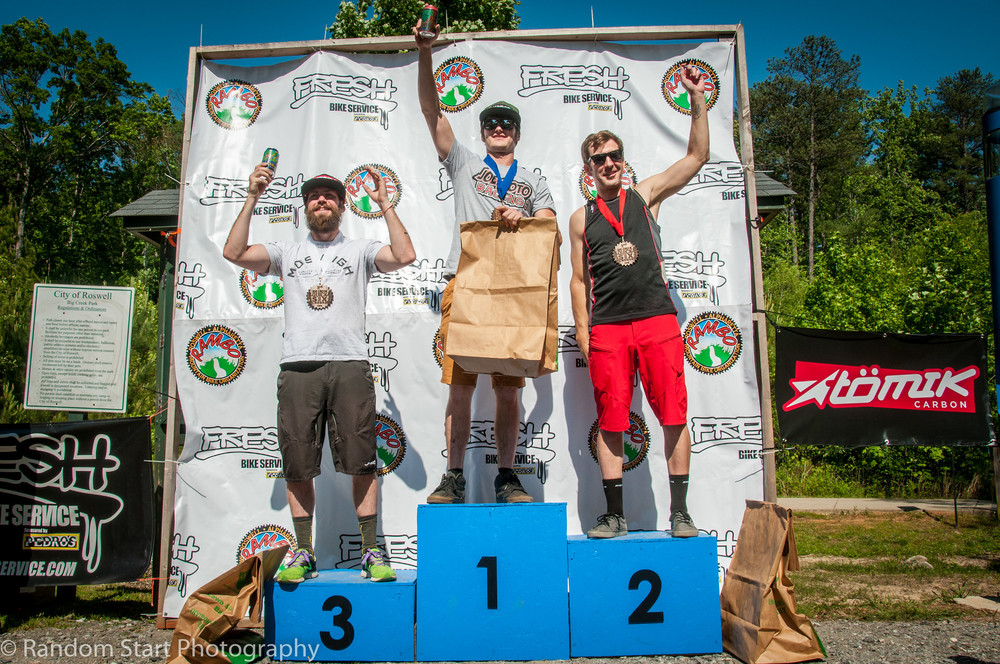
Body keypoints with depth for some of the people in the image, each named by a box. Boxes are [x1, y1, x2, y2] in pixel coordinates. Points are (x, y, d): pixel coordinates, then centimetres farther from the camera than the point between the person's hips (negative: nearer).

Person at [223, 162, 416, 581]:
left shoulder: (360, 250, 15)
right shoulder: (286, 252, 21)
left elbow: (405, 256, -1)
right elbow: (234, 253, 8)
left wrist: (384, 204, 1)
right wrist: (252, 199, 6)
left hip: (349, 366, -2)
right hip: (297, 369, 2)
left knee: (361, 463, -3)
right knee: (297, 466, 4)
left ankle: (371, 552, 6)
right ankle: (303, 555, 15)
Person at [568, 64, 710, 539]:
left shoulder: (645, 195, 12)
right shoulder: (581, 218, 13)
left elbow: (697, 157, 8)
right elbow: (578, 279, 13)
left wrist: (697, 99, 2)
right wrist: (582, 332, 5)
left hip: (658, 319, 0)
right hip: (607, 328, 1)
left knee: (673, 415, -2)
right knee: (610, 422, 2)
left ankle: (680, 511, 8)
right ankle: (615, 514, 12)